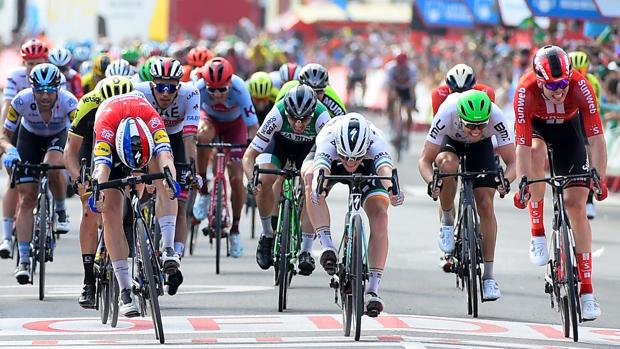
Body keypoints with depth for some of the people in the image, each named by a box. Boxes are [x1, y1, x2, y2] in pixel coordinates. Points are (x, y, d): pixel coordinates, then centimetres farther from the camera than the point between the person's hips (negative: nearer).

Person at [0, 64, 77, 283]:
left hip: (58, 137, -1)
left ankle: (61, 211, -7)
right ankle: (23, 261, -8)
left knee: (53, 166, -36)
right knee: (26, 200, -9)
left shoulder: (68, 102, -33)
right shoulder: (21, 101, -30)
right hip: (29, 138, 1)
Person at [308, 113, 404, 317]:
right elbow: (320, 171, -57)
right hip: (332, 162, 1)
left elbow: (386, 169, -57)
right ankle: (327, 246, -29)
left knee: (380, 215, -22)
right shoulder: (327, 139, -41)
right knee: (312, 185, -33)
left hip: (368, 165, -1)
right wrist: (317, 188, -79)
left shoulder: (376, 141, -40)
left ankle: (372, 290, -20)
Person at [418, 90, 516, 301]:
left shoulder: (496, 117, -37)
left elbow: (512, 161, -31)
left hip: (481, 147, 1)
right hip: (450, 141, -1)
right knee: (448, 164, -36)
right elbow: (425, 160, -33)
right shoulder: (446, 114, -40)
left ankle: (488, 276, -3)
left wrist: (506, 180, -53)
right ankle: (447, 222, -11)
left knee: (485, 204, -11)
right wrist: (431, 182, -53)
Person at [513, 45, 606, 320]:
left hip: (568, 128, 1)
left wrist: (600, 179, -44)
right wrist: (523, 184, -47)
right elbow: (523, 145, -38)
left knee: (576, 204, -8)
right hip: (535, 125, 0)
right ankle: (538, 234, -19)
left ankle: (586, 290, -6)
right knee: (537, 153, -37)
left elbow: (596, 137, -35)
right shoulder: (526, 91, -36)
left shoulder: (580, 86, -35)